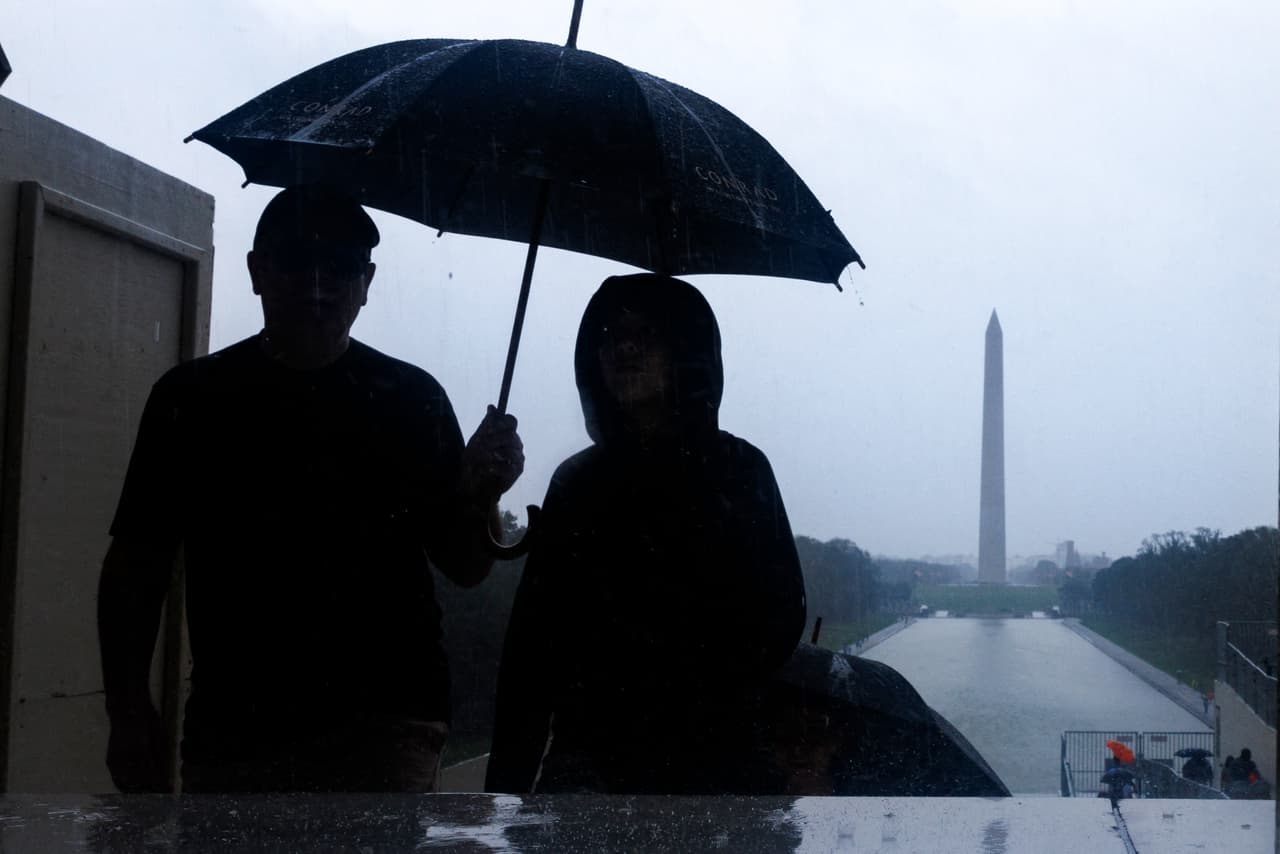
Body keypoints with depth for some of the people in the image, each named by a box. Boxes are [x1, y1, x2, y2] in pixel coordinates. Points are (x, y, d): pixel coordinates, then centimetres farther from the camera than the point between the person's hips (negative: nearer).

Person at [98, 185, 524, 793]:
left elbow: (464, 566, 5)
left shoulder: (410, 399, 4)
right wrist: (129, 710, -1)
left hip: (379, 725, -2)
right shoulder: (191, 396, 6)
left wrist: (481, 497, -16)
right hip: (229, 730, 2)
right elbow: (137, 563, 8)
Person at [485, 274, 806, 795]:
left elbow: (781, 612, 1)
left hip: (710, 757, -2)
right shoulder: (577, 480, 13)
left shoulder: (736, 468, 7)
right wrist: (508, 775, 0)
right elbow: (534, 630, 8)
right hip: (590, 756, 2)